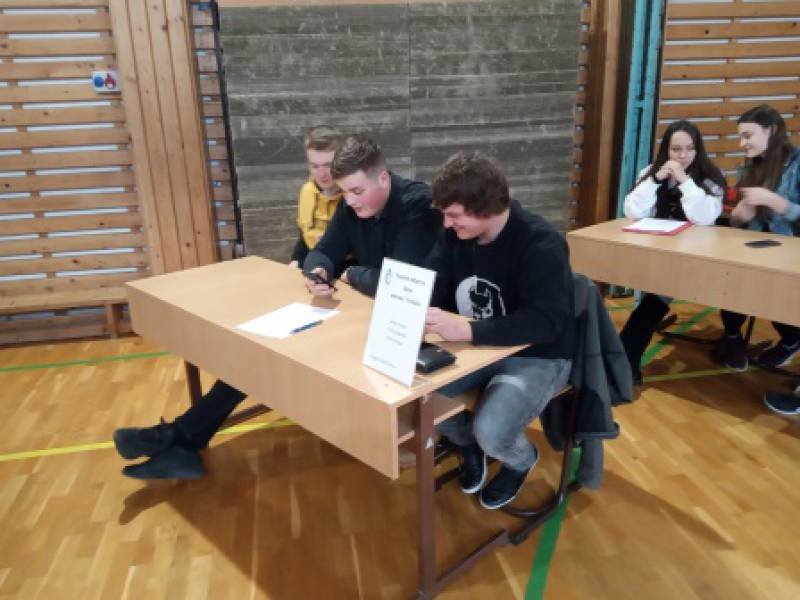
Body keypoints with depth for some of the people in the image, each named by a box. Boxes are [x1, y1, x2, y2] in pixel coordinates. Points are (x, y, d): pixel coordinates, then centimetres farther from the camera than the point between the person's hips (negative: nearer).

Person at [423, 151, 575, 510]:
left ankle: (522, 459, 13)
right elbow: (430, 286, 0)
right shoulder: (456, 234, -4)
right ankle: (466, 441, 17)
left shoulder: (541, 245, -24)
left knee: (491, 432, -29)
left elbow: (545, 323, -33)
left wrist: (467, 330, -42)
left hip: (538, 357, -5)